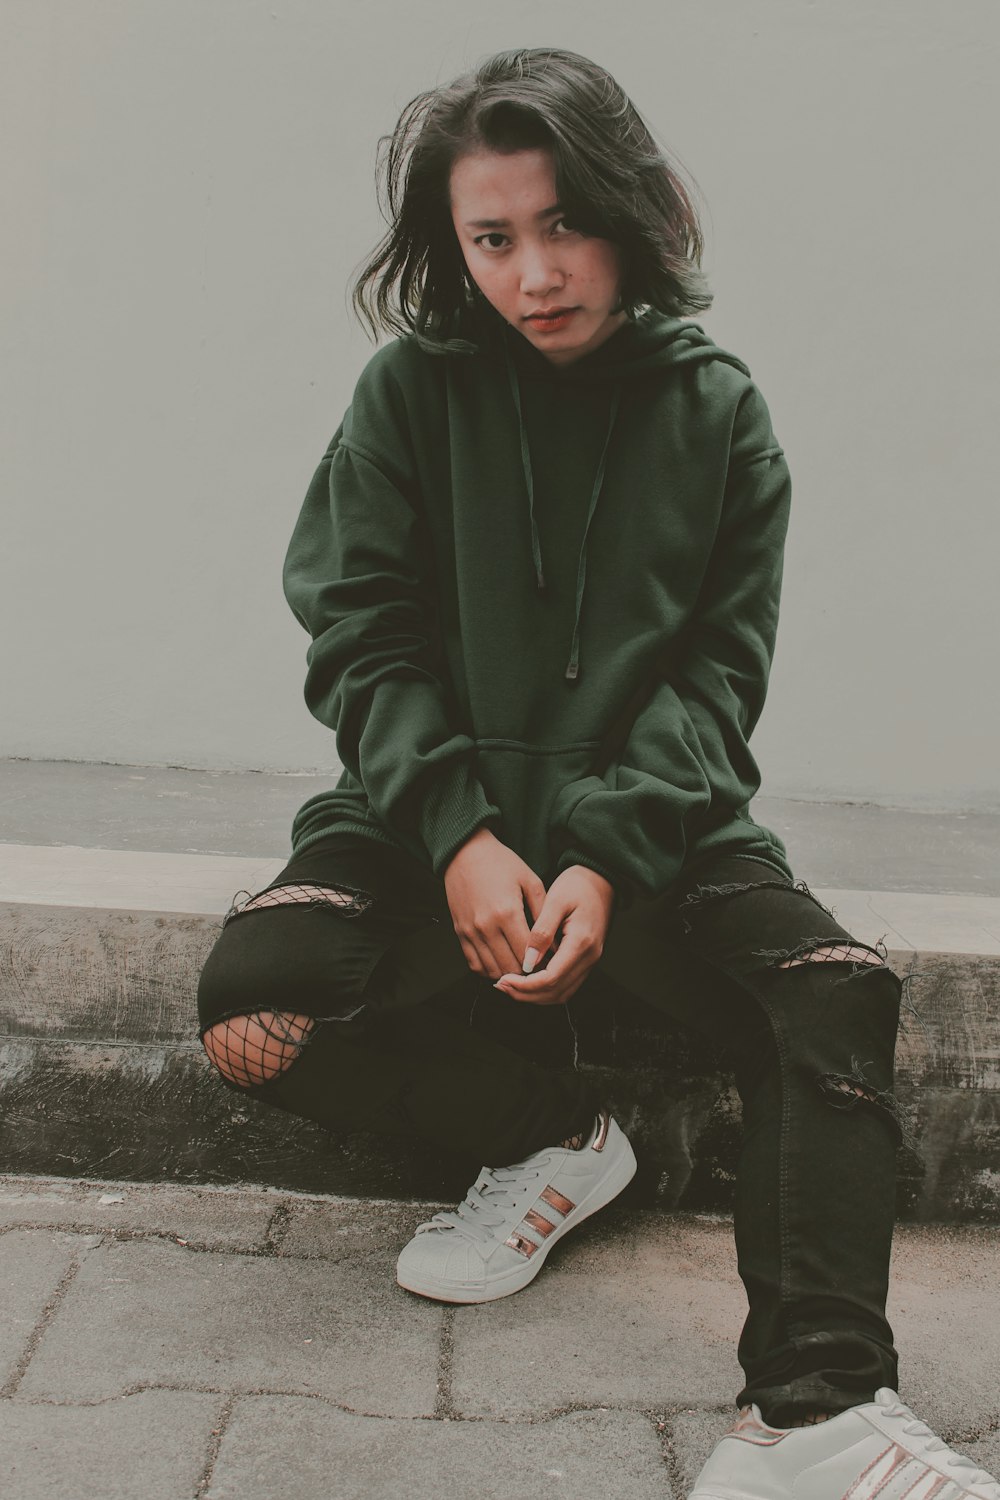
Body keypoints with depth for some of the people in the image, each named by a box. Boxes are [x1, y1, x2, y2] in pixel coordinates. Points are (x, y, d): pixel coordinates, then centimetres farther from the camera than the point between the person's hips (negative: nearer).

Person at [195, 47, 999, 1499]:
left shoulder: (716, 409, 3)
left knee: (841, 990, -26)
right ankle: (559, 1133, 0)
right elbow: (365, 639, -2)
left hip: (652, 819, 0)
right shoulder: (410, 391, 1)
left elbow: (717, 669, 0)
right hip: (434, 811, 0)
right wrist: (459, 836, -18)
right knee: (253, 1011, -25)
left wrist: (611, 858, -17)